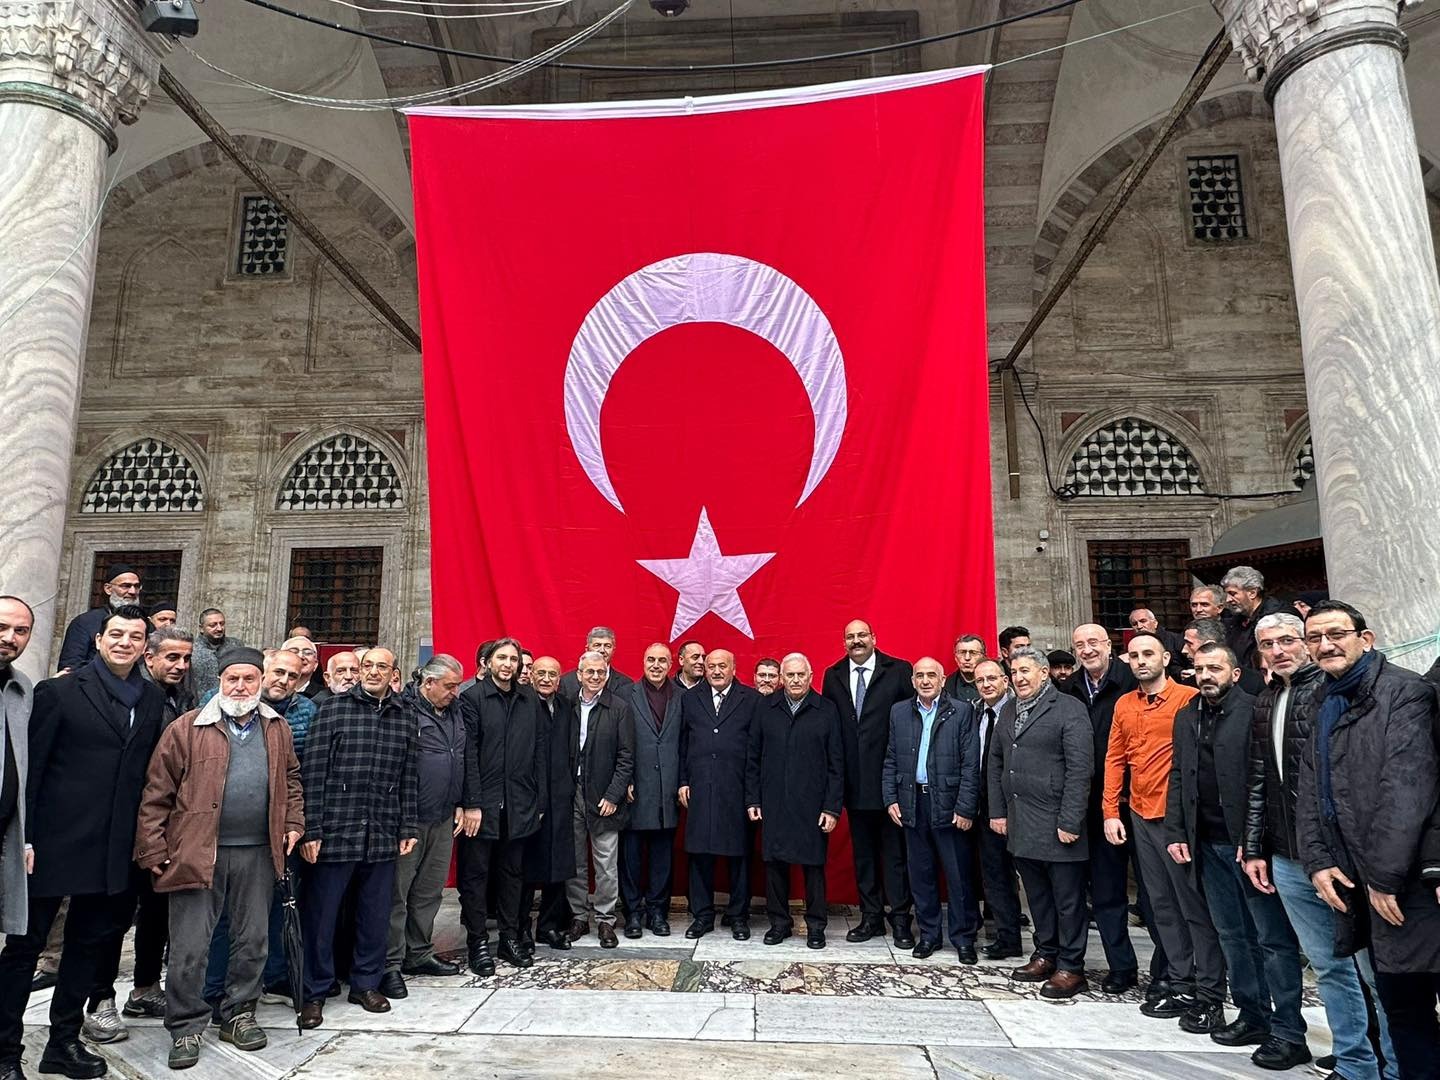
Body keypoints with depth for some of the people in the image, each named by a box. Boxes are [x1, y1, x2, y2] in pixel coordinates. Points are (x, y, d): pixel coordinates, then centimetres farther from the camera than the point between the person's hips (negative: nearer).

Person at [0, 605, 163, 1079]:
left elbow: (147, 771, 8)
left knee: (89, 943, 15)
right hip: (55, 841, -4)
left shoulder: (152, 699, 6)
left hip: (114, 848, 5)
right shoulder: (60, 692, -6)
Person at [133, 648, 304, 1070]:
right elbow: (157, 794, -3)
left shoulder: (278, 729, 8)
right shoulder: (187, 729, -4)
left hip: (259, 852, 3)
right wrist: (153, 850, -5)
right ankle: (186, 1028, 20)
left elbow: (291, 780, 19)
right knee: (189, 948, 4)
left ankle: (239, 1015, 29)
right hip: (198, 853, -3)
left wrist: (293, 823, 8)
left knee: (253, 940, 12)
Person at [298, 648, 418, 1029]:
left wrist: (409, 827, 8)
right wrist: (311, 829, -10)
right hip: (335, 833, -3)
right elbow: (313, 772, -6)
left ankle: (366, 983, 29)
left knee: (377, 915, 12)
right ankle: (314, 993, 21)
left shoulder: (403, 718, 9)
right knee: (321, 915, 6)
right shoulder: (333, 709, -3)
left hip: (383, 836, 4)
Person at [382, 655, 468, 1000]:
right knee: (397, 893, 1)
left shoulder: (455, 712, 13)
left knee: (430, 891, 16)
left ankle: (419, 954, 29)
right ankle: (390, 964, 12)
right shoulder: (403, 709, -13)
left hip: (443, 818, 8)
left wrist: (462, 804, 14)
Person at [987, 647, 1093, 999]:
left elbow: (1080, 769, -14)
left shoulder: (1069, 709, -9)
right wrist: (997, 811, 11)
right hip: (1020, 824, 6)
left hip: (1057, 824, -6)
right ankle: (1046, 955, 30)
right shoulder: (1008, 710, 12)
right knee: (1037, 895, 16)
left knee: (1068, 899, 5)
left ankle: (1070, 968, 16)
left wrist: (1070, 822, -16)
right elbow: (996, 763, 17)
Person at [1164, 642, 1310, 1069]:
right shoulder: (1186, 718, 12)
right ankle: (1252, 1015, 27)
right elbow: (1178, 778, 14)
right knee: (1232, 935, 15)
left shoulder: (1254, 711, -9)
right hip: (1209, 843, 7)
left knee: (1273, 937, 1)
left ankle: (1288, 1032, 10)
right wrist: (1176, 833, 8)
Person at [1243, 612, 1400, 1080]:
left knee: (1375, 968, 4)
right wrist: (1254, 849, 15)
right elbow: (1257, 783, 17)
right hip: (1289, 860, 6)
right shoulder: (1263, 705, 13)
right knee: (1328, 966, 14)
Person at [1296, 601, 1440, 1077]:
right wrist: (1318, 861, 1)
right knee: (1400, 1006, 14)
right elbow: (1309, 796, 14)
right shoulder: (1325, 710, 15)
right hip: (1363, 888, 7)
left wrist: (1386, 876, -19)